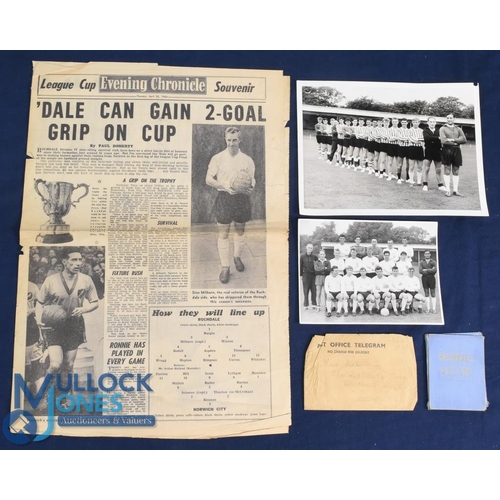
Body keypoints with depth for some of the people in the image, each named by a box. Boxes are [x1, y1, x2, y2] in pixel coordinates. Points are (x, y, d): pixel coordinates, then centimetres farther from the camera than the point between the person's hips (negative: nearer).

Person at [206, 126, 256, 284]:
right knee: (223, 233, -1)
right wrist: (225, 186, -16)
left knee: (240, 230, 14)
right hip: (224, 198, -2)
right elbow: (209, 179, -1)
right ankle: (225, 267, 7)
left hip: (242, 198, 2)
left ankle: (237, 257, 37)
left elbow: (252, 179, 10)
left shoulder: (247, 160, 3)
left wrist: (250, 187, -14)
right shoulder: (217, 158, -1)